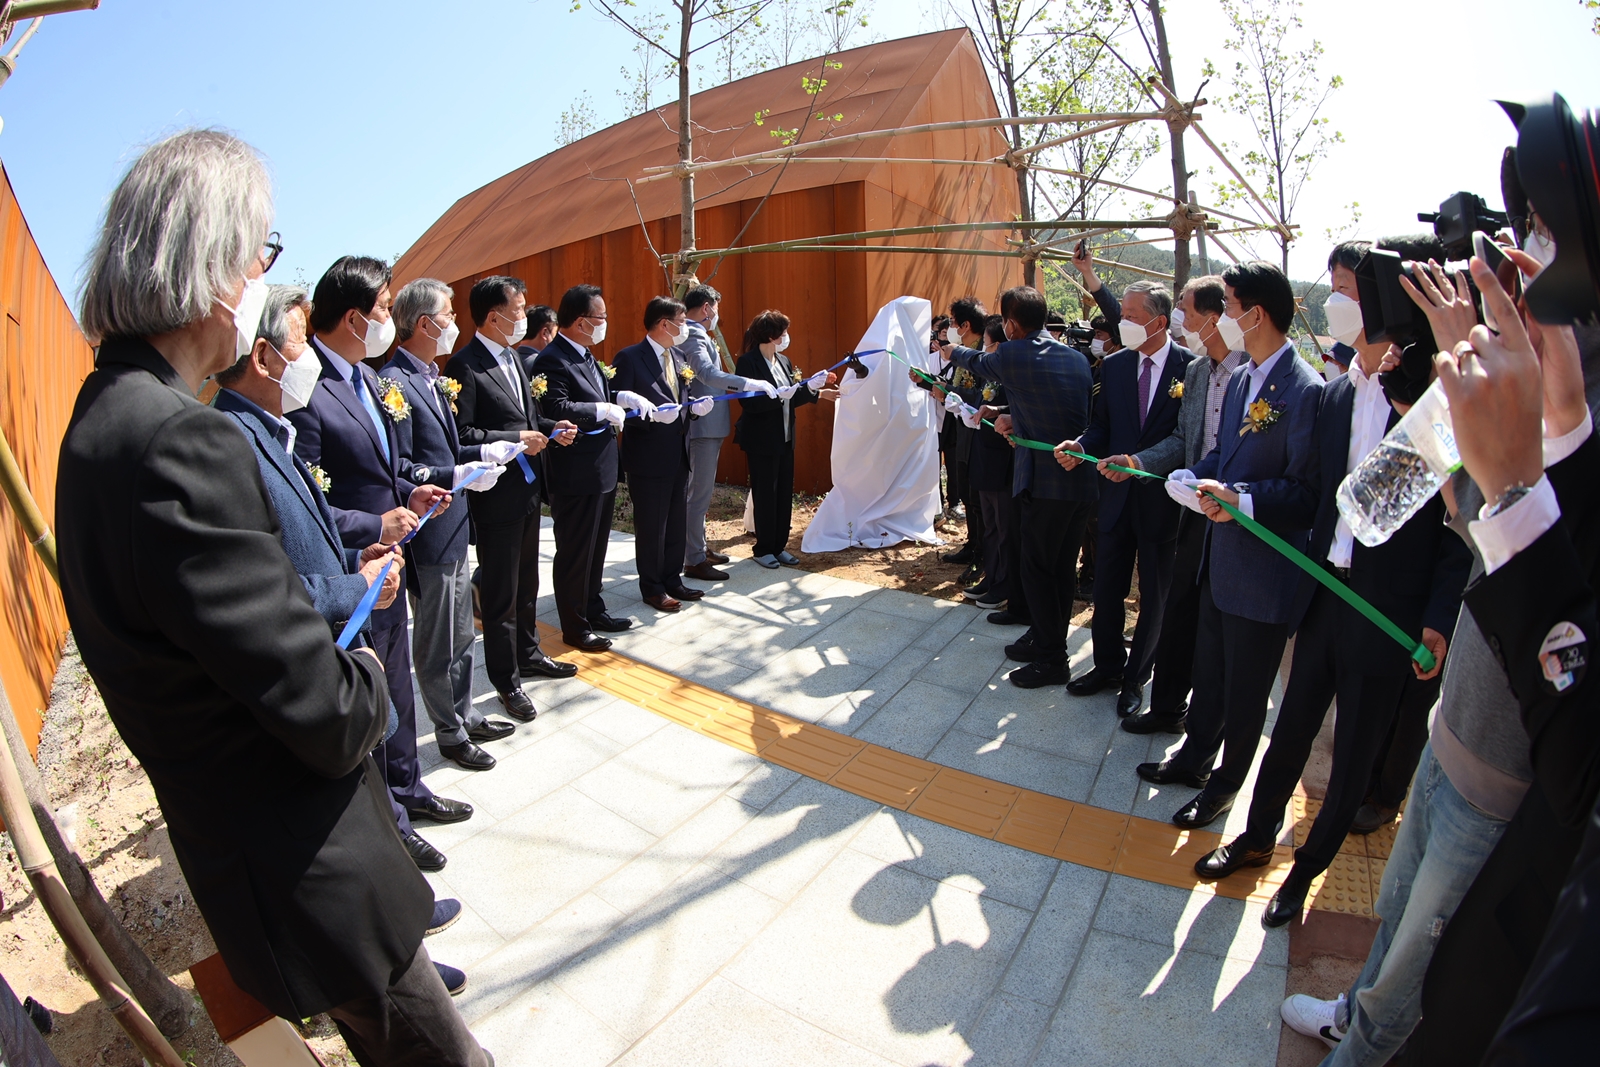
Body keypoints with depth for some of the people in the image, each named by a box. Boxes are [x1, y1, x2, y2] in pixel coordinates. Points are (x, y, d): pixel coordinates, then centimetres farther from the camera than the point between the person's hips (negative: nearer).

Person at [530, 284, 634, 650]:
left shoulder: (586, 356, 13)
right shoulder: (552, 360, -18)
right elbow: (558, 410, -30)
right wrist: (603, 410, -23)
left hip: (603, 471, 10)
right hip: (576, 477, -10)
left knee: (596, 548, 21)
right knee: (574, 553, 5)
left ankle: (594, 610, 36)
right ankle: (575, 627, 18)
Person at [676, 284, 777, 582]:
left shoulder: (695, 335, 17)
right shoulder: (693, 336, -16)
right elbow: (708, 374, -32)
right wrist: (753, 384, -35)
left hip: (707, 426, 11)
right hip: (703, 426, -11)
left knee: (700, 491, 17)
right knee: (699, 494, -5)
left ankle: (698, 547, 28)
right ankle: (694, 561, 2)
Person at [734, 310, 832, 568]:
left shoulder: (783, 361, 11)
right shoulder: (748, 362, -12)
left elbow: (791, 399, 10)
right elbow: (749, 403, -21)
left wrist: (811, 386, -2)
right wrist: (779, 395, -30)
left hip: (785, 439, 8)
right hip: (761, 440, -8)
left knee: (785, 493, 10)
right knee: (765, 494, 2)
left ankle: (779, 546, 21)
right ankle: (763, 549, 16)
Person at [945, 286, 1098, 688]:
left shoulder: (1011, 356, -7)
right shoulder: (1077, 357, 11)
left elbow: (979, 362, 15)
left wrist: (954, 352, 36)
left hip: (1046, 481, -8)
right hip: (1084, 479, 8)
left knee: (1038, 569, 2)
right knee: (1062, 567, 16)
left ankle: (1051, 658, 9)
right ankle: (1047, 638, 31)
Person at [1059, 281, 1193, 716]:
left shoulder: (1191, 366, -11)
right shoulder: (1114, 366, 3)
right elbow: (1102, 426, 6)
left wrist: (1141, 462, -25)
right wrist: (1081, 447, -14)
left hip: (1162, 498, -4)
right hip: (1118, 493, 4)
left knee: (1154, 597, 11)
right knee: (1106, 589, 13)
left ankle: (1135, 676, 30)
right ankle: (1107, 665, 33)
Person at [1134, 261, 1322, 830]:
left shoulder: (1305, 389, -19)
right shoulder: (1241, 377, 8)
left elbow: (1309, 491, -20)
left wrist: (1244, 501, -31)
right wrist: (1194, 478, -2)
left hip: (1264, 569, -8)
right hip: (1220, 556, 8)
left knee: (1245, 689, 11)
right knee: (1208, 670, 23)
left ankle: (1225, 783, 31)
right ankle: (1193, 757, 42)